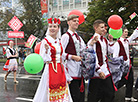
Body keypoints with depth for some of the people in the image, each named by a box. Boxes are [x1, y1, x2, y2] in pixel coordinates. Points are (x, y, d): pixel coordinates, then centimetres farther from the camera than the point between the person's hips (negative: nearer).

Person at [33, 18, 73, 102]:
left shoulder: (59, 42, 11)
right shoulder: (45, 41, -6)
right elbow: (43, 59, -11)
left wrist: (67, 76, 15)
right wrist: (47, 50, -29)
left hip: (61, 70, 6)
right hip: (50, 70, -6)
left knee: (62, 95, 8)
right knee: (51, 95, -1)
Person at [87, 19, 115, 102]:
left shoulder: (104, 39, 11)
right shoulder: (94, 40, -14)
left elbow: (111, 51, 20)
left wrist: (110, 41, 6)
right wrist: (99, 71, -21)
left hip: (106, 70, 8)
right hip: (97, 72, -8)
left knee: (110, 94, 14)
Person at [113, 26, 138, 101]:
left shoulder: (127, 41, 9)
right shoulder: (118, 43, -14)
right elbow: (115, 56, -18)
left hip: (128, 64, 8)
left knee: (130, 81, 11)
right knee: (123, 81, -5)